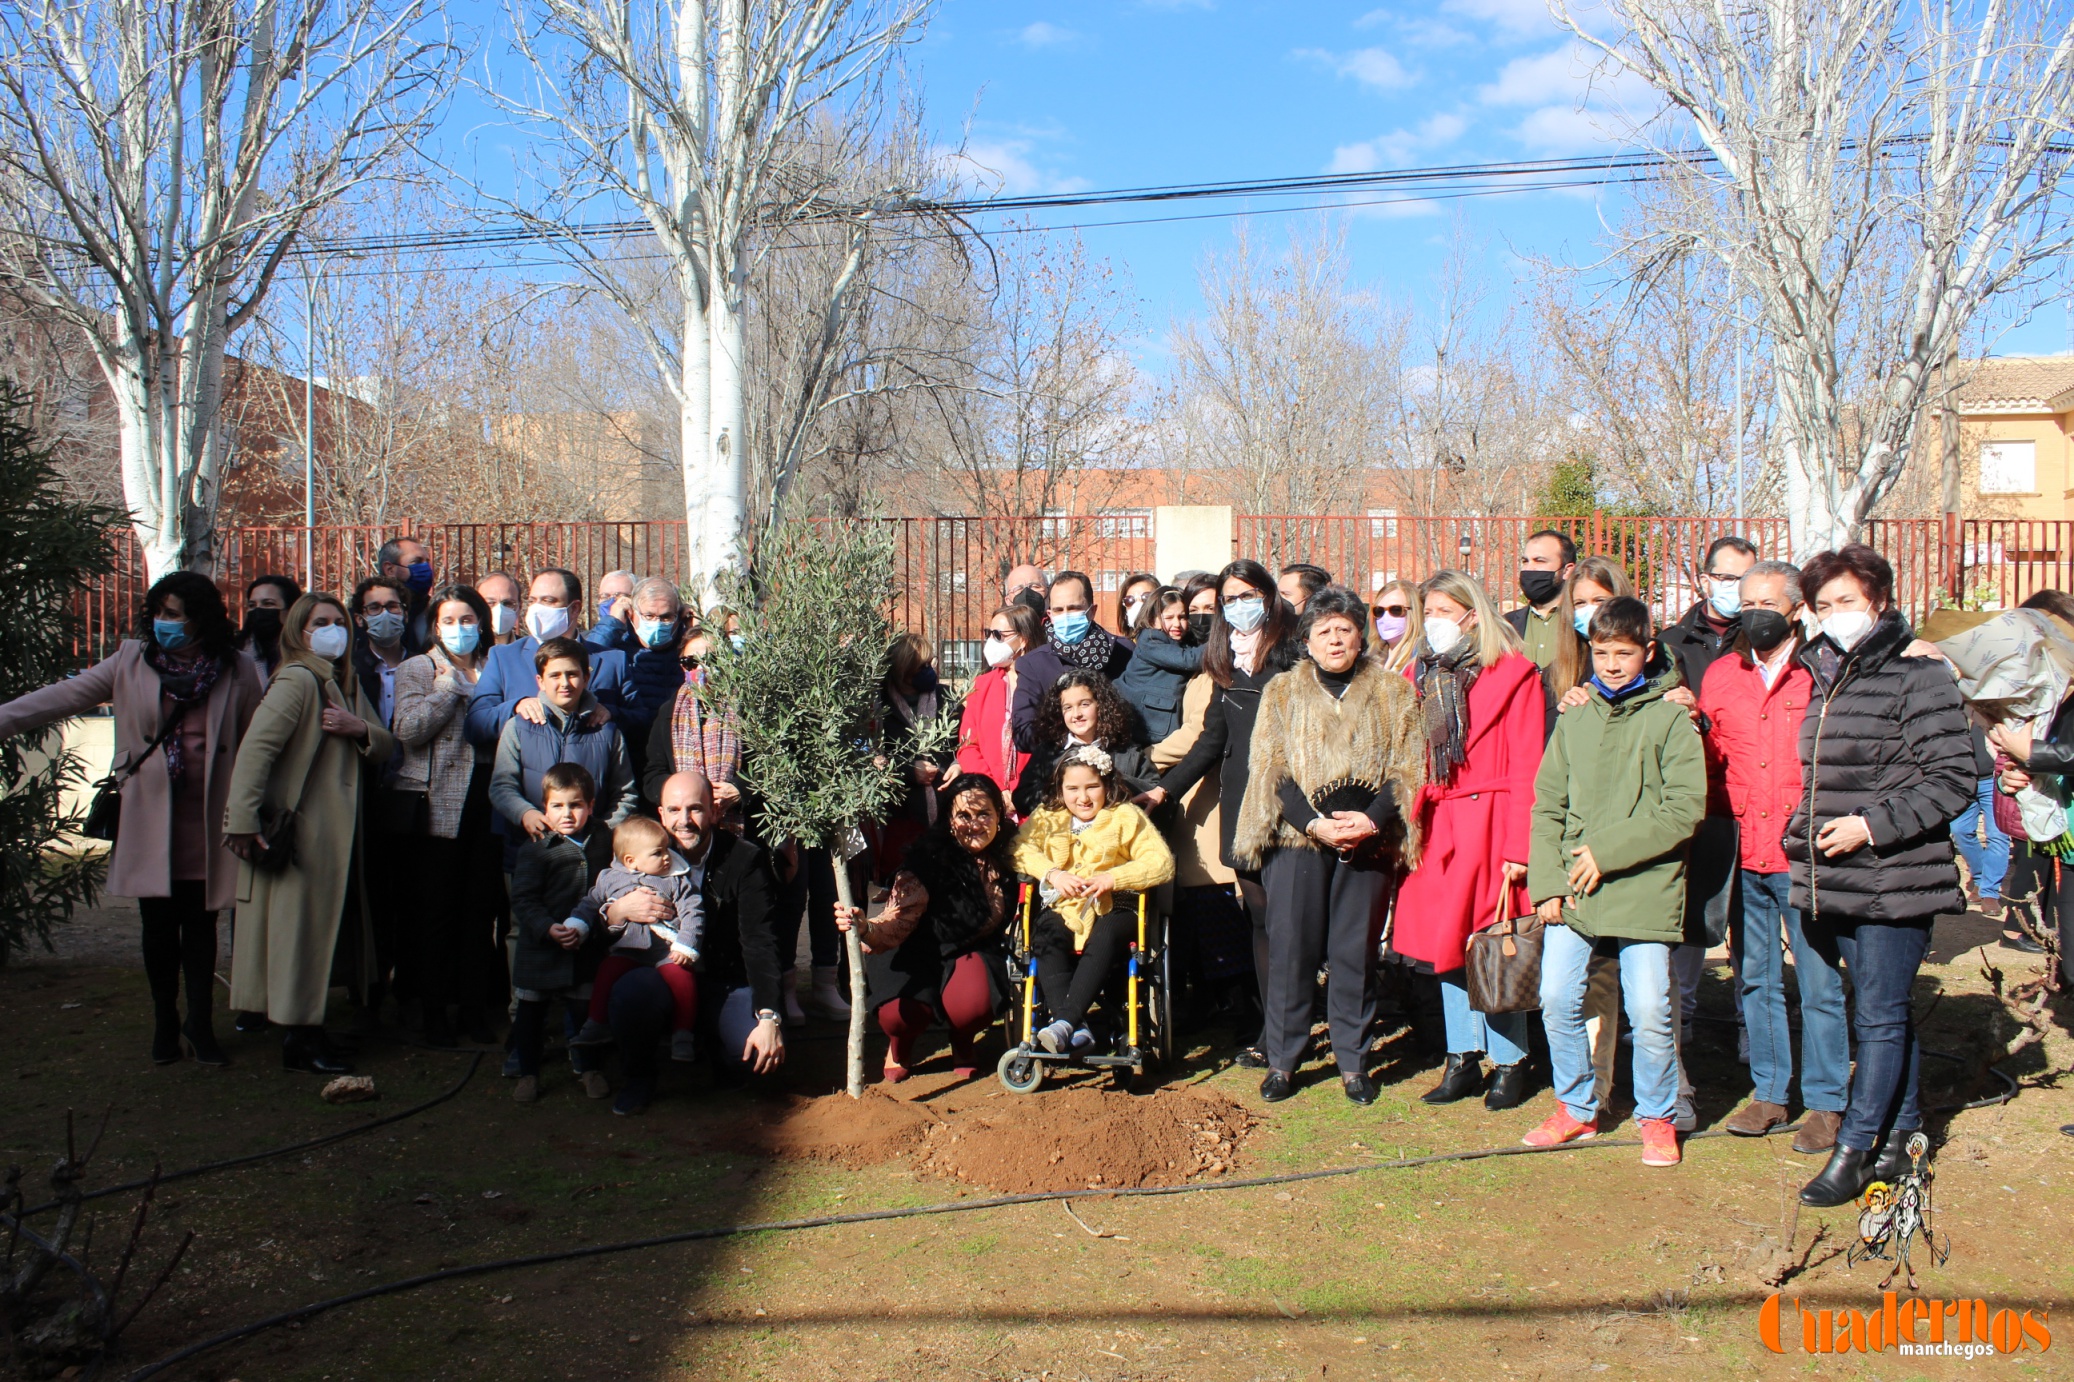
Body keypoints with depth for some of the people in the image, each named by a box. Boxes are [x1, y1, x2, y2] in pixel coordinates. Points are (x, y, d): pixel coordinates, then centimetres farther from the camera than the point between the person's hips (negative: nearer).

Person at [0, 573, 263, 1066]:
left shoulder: (237, 671, 0)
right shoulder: (131, 662, 3)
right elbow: (63, 697, 4)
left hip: (209, 821, -1)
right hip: (149, 819, 1)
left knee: (200, 924, 7)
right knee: (158, 924, 6)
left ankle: (199, 1025, 18)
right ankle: (165, 1023, 21)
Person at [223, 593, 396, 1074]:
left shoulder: (347, 685, 17)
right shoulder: (297, 680, -12)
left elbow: (385, 748, 14)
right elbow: (255, 748, -21)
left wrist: (359, 728, -9)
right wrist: (242, 821, -26)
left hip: (338, 832, 9)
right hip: (299, 831, -9)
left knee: (325, 929, 14)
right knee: (299, 927, -2)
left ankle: (307, 1028, 24)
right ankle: (298, 1041, 6)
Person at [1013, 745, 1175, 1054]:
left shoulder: (1125, 816, 9)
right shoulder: (1046, 818, 18)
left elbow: (1162, 862, -3)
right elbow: (1020, 849, 0)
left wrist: (1112, 878, -17)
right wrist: (1053, 873, -18)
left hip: (1112, 907, -2)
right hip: (1061, 908, 2)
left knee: (1105, 937, -36)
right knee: (1045, 935, -32)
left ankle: (1065, 1020, -44)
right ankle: (1078, 1028, -40)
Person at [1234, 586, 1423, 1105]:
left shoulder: (1393, 693, 8)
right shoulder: (1282, 693, 8)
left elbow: (1407, 767, 3)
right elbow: (1271, 770, 1)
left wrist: (1374, 819, -14)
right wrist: (1314, 823, -13)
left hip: (1368, 841, 0)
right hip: (1297, 837, 0)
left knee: (1356, 950, 4)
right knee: (1291, 948, 1)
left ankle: (1353, 1061, 17)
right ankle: (1282, 1058, 13)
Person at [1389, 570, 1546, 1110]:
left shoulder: (1511, 674, -4)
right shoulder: (1420, 676, 12)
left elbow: (1526, 768, -8)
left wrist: (1519, 846, -13)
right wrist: (1406, 827, 1)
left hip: (1490, 823, -5)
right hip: (1436, 826, 5)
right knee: (1446, 942, 8)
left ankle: (1511, 1062, 13)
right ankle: (1463, 1058, 19)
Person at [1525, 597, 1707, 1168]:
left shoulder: (1671, 717, -2)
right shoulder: (1575, 717, 11)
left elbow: (1684, 809, -9)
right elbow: (1547, 804, 10)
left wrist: (1608, 852, -12)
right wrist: (1547, 881, -1)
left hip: (1644, 889, -4)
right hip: (1572, 889, 4)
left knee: (1649, 1012, -2)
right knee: (1557, 1001, 4)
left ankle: (1657, 1118, 21)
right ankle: (1576, 1108, 24)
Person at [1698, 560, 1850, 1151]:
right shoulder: (1720, 676, 10)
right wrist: (1723, 827, 10)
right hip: (1744, 855, 5)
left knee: (1819, 984, 1)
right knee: (1755, 978, 13)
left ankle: (1825, 1103, 14)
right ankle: (1768, 1092, 24)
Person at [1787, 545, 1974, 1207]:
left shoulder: (1919, 676, -9)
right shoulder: (1823, 675, 15)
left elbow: (1953, 781, -13)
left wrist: (1872, 826, -17)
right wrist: (1805, 827, 15)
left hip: (1894, 882, -7)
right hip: (1833, 881, 7)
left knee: (1880, 1018, 0)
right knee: (1888, 1014, 16)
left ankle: (1853, 1149, 7)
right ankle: (1902, 1135, 26)